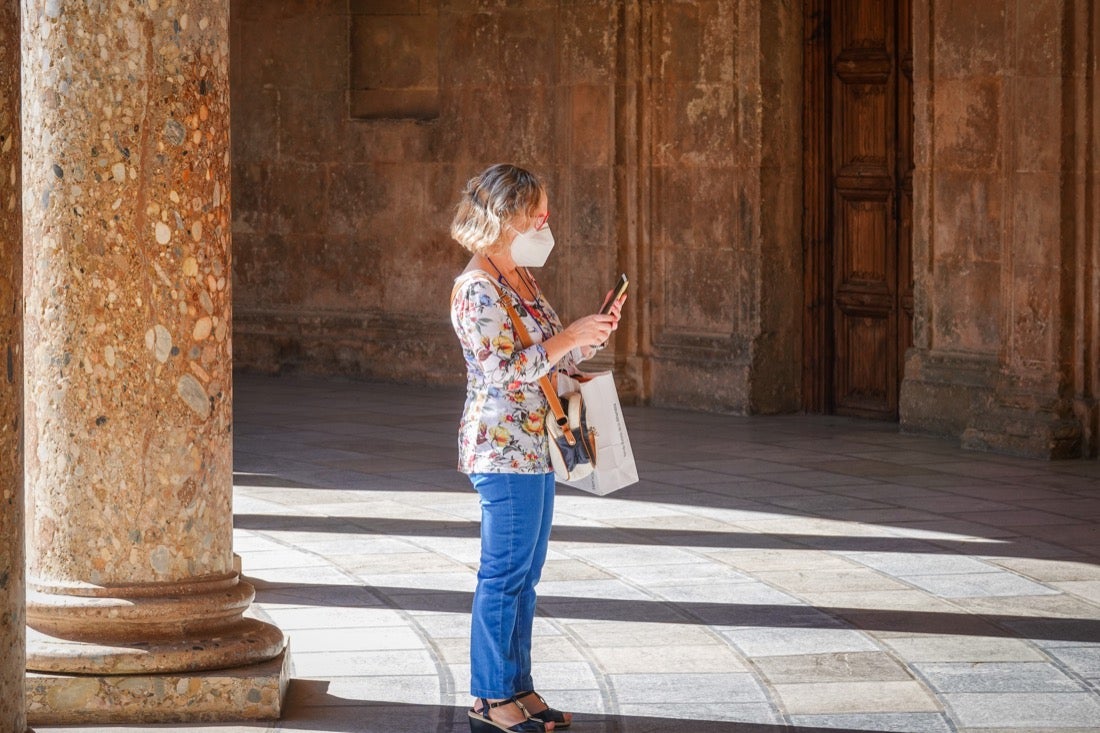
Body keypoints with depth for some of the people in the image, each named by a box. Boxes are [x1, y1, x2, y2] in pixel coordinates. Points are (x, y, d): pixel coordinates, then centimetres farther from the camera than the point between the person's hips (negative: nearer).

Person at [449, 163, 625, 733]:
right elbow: (507, 370, -22)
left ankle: (516, 686, 19)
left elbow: (558, 357, 19)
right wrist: (570, 336, -19)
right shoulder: (477, 290, -15)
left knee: (525, 573, 12)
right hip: (503, 449, -9)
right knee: (505, 572, -4)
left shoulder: (521, 279, 13)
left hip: (533, 448, 9)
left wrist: (596, 331, 2)